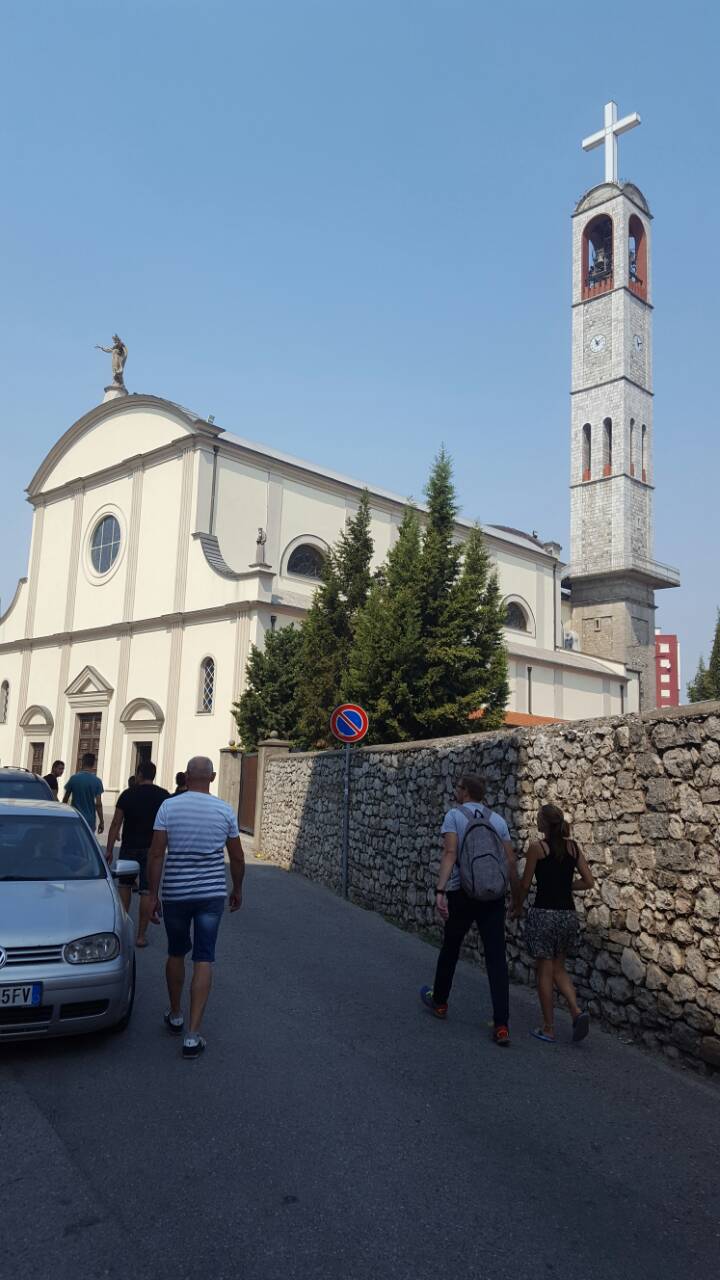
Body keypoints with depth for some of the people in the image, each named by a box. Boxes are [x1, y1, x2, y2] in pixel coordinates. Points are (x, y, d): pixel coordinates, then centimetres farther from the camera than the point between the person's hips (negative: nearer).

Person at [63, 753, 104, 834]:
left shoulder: (74, 778, -4)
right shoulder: (97, 781, -7)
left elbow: (65, 800, 3)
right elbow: (98, 804, -9)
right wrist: (101, 821, -2)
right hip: (89, 821, 0)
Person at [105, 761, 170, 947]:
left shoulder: (128, 795, -3)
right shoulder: (164, 796, 1)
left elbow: (116, 824, -4)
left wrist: (109, 850, 0)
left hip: (129, 848, 0)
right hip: (153, 850, 0)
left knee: (124, 885, 19)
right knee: (147, 891, 2)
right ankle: (141, 935, 4)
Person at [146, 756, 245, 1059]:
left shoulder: (168, 807, -6)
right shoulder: (225, 811, -2)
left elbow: (156, 854, -8)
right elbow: (237, 857, 4)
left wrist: (152, 895, -1)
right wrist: (237, 889, 18)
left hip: (175, 893, 0)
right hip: (212, 894, 0)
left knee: (176, 954, 19)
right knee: (204, 960, 1)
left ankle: (175, 1015, 35)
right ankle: (193, 1035, -2)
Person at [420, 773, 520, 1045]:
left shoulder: (454, 815, -3)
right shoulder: (497, 820, 8)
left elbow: (450, 853, -15)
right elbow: (511, 861, 7)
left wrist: (440, 890, -20)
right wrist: (517, 896, 17)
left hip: (462, 893, -2)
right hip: (494, 895, 3)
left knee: (450, 948, 18)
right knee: (496, 957, 1)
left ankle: (439, 1001, 37)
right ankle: (501, 1025, -4)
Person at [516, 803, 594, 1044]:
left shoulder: (537, 846, -9)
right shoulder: (573, 847, 4)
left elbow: (525, 883, -4)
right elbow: (588, 881, 4)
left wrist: (518, 906, 11)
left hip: (543, 913, -5)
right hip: (568, 914, 5)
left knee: (545, 971, 6)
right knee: (559, 968, 20)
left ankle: (548, 1028, 12)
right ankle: (577, 1011, 1)